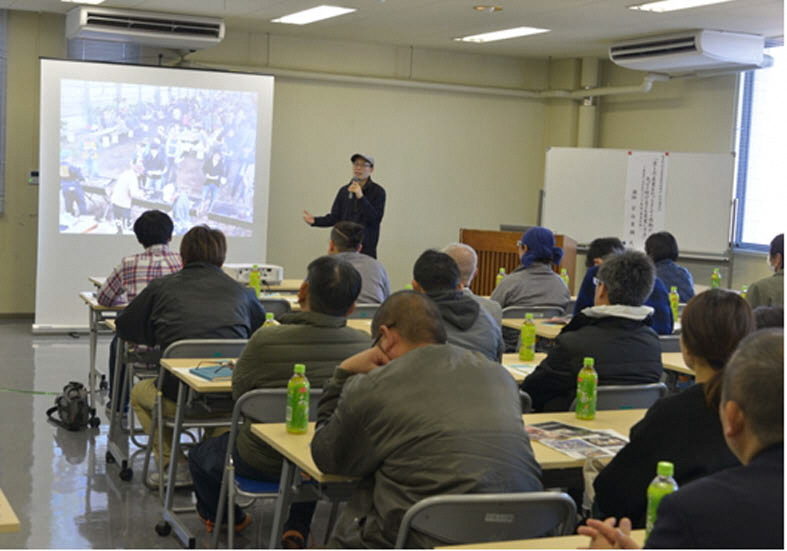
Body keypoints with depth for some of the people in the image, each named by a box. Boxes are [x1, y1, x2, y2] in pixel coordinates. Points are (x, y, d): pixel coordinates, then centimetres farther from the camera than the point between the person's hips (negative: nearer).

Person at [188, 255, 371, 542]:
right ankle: (297, 529, 28)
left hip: (264, 463, -3)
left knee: (199, 455, 27)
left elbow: (238, 391, -6)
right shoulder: (364, 345, -15)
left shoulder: (265, 341, -23)